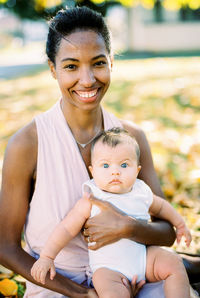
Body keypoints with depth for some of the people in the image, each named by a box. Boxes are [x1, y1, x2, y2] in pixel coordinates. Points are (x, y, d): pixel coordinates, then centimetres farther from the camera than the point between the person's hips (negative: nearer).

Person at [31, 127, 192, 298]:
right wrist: (46, 257, -12)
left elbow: (160, 206, 24)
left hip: (142, 256, 5)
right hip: (108, 269, -5)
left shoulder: (142, 193, 1)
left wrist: (180, 224, 31)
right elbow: (67, 229, -8)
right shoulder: (91, 201, -11)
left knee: (174, 264, -12)